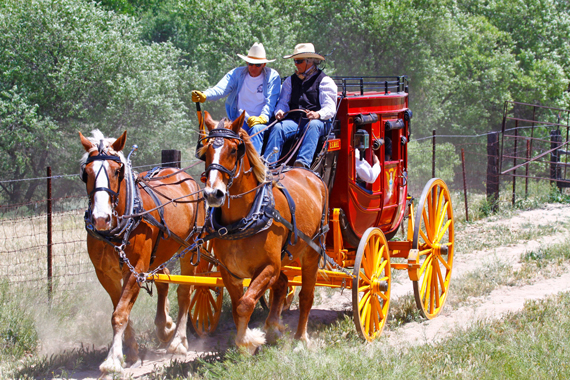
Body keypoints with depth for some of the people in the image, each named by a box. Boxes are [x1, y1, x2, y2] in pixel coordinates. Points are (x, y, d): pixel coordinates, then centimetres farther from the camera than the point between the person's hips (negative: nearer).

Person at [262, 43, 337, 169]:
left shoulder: (324, 81, 8)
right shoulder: (290, 81, 24)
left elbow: (330, 108, -3)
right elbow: (283, 101, 17)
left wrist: (318, 114, -26)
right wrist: (280, 111, -9)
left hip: (316, 122, -3)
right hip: (293, 121, 3)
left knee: (313, 125, -37)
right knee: (278, 127, -27)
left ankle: (303, 162, -55)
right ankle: (267, 165, -41)